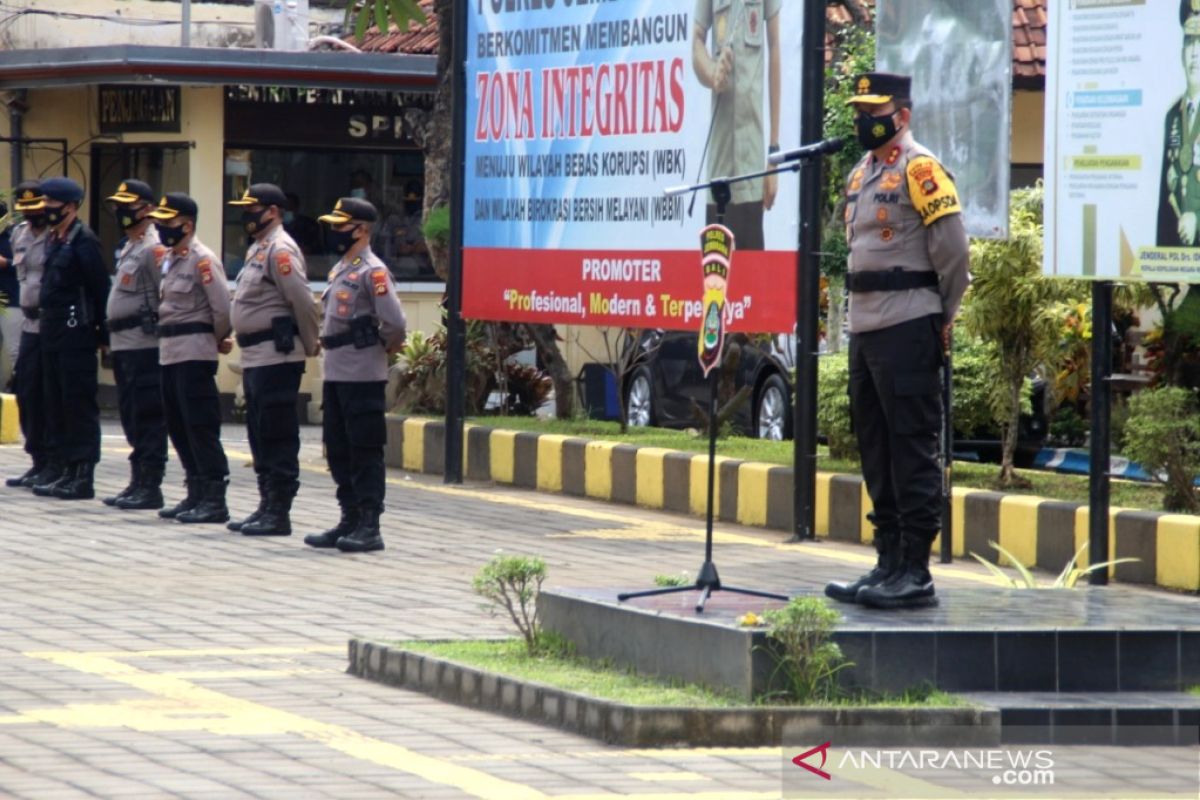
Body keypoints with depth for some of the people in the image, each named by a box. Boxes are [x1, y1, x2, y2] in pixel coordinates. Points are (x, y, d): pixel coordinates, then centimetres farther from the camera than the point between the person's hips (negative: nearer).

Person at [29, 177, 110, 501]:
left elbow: (101, 288, -15)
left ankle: (84, 477, -3)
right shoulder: (54, 240, 14)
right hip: (52, 333, 9)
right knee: (56, 405, 11)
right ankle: (70, 471, 17)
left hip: (76, 334, -9)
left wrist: (103, 334, -14)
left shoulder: (83, 241, -13)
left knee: (79, 405, -6)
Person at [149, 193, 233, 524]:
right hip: (169, 353, 9)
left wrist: (218, 340, 0)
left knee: (202, 428, -7)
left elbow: (222, 307, -15)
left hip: (195, 355, -9)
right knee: (178, 428, 12)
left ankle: (215, 500, -5)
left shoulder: (202, 260, -12)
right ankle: (196, 494, 20)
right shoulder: (167, 259, 14)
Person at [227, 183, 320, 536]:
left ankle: (279, 513, -5)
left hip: (276, 358, -10)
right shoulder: (257, 249, 18)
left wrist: (310, 347, -9)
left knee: (278, 438, -7)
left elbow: (303, 301, -18)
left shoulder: (280, 249, -13)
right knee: (260, 437, 14)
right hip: (255, 358, 10)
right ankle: (267, 506, 20)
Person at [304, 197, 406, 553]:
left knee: (366, 453, -5)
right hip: (335, 374, 9)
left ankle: (369, 528, -2)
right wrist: (327, 343, 13)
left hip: (363, 377, -9)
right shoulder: (340, 269, 15)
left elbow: (394, 322, -20)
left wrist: (384, 347, -4)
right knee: (339, 451, 13)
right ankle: (350, 521, 20)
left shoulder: (373, 271, -13)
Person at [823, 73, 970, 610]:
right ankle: (888, 564, 17)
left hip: (907, 331, -9)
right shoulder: (861, 174, 17)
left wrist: (942, 319, -4)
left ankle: (915, 574, -6)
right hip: (865, 328, 9)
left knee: (912, 450, -7)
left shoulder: (919, 169, -10)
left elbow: (953, 249, -13)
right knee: (876, 450, 11)